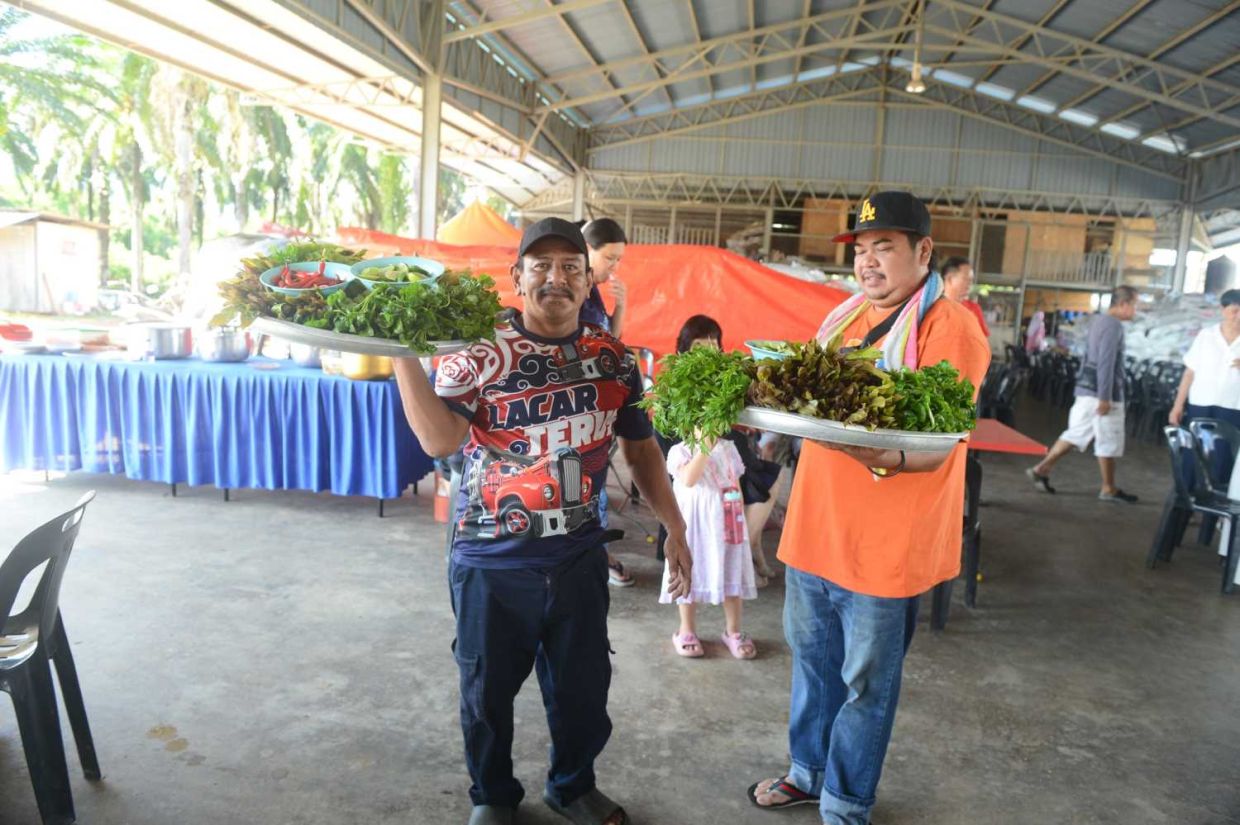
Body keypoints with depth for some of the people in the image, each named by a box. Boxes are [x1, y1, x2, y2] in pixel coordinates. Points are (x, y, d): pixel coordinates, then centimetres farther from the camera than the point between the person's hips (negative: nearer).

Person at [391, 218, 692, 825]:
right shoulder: (481, 352, -10)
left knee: (584, 687, 16)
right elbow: (439, 439, -24)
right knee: (488, 690, 15)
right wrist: (402, 352, -30)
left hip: (579, 558, 3)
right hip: (492, 562, -2)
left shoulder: (614, 359, 1)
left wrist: (675, 529, 8)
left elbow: (641, 449, 9)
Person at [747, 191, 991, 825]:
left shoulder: (948, 327, -12)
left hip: (884, 544, -7)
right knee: (812, 661, 21)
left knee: (865, 685, 11)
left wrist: (888, 458, -39)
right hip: (813, 529, 7)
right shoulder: (845, 319, 11)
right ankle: (809, 773, 43)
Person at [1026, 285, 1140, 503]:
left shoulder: (1099, 320, 15)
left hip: (1086, 389, 9)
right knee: (1109, 442, 2)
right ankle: (1109, 489, 13)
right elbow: (1106, 364, -21)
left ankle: (1041, 469, 9)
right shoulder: (1113, 326, -15)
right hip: (1101, 393, -9)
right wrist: (1105, 398, -22)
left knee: (1075, 434, 12)